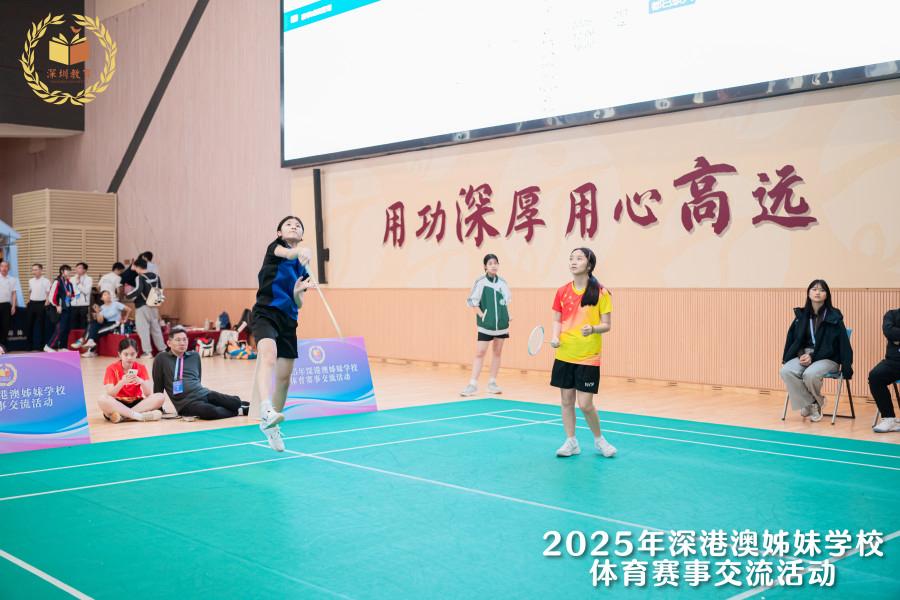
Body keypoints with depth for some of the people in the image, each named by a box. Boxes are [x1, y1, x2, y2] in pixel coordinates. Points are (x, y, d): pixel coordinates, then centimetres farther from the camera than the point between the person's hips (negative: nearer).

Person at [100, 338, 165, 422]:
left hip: (136, 403, 2)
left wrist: (142, 382, -29)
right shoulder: (112, 368, -5)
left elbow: (148, 394, -8)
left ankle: (123, 415, -28)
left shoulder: (141, 368, 0)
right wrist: (122, 382, -32)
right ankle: (140, 416, -33)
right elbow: (109, 394, -16)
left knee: (160, 397, -23)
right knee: (102, 399, -34)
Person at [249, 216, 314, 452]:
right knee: (269, 355, -33)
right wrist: (301, 250, -44)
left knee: (284, 376, 8)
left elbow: (298, 304, 16)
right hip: (265, 313, -6)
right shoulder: (275, 247, 4)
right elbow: (288, 253, -22)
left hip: (288, 321, 6)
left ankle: (271, 425, 26)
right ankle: (266, 411, -54)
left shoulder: (303, 267, 18)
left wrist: (298, 293, -6)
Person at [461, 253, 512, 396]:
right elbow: (472, 301, -6)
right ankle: (473, 385, -4)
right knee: (480, 353, -6)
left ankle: (492, 383, 17)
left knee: (498, 353, 9)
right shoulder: (480, 282, -8)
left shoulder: (502, 282, 4)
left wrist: (508, 315, 8)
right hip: (486, 325, -4)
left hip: (502, 324, 4)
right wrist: (482, 316, -13)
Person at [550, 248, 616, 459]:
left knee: (585, 404, -4)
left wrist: (593, 329, -25)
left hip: (588, 357, -4)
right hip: (564, 355, 4)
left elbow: (607, 325, -4)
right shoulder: (562, 292, 5)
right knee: (566, 400, 8)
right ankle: (571, 442, 22)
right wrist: (555, 338, -8)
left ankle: (599, 440, 20)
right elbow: (557, 321, 11)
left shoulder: (600, 293, -5)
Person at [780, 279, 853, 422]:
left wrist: (813, 357, -16)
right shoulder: (801, 315, 11)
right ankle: (811, 404, -9)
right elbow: (793, 339, 11)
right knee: (786, 371, -29)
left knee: (810, 374, -36)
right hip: (804, 355, 4)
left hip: (827, 358, -3)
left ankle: (816, 401, 0)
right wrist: (801, 354, -9)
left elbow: (831, 345, -6)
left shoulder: (834, 317, -1)